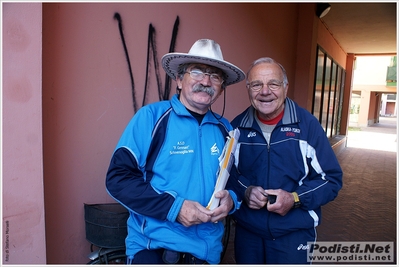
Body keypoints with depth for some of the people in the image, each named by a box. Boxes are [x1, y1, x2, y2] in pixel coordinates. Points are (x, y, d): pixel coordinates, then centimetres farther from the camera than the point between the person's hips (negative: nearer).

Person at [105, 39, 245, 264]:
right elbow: (118, 177, -13)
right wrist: (173, 207, -20)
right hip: (153, 245, -4)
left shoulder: (224, 129, 4)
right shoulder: (151, 116, -10)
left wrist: (231, 199, -9)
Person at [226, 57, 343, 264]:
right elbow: (227, 173, 5)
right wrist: (245, 191, -15)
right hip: (246, 230, 2)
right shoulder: (237, 126, -4)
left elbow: (331, 179, -4)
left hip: (294, 233, -1)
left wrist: (295, 199, -19)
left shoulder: (307, 124, -9)